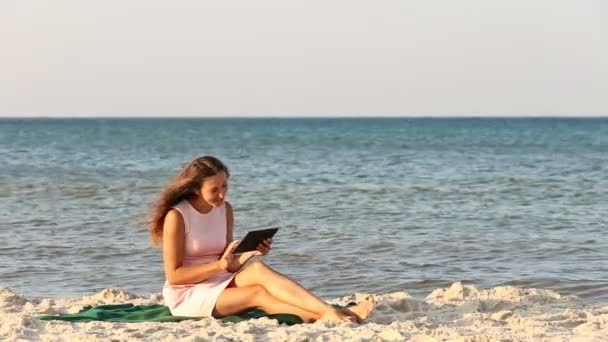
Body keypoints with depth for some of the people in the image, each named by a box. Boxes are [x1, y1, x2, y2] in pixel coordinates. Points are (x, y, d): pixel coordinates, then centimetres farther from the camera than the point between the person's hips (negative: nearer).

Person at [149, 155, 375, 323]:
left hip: (218, 287, 5)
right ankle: (325, 316, -45)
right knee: (259, 294, -29)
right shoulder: (176, 216, -15)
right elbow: (174, 275, -16)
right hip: (186, 296, -5)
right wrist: (218, 265, -24)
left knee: (257, 269, -27)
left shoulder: (224, 209, 5)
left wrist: (248, 254, -16)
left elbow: (228, 266, 4)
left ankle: (330, 313, -40)